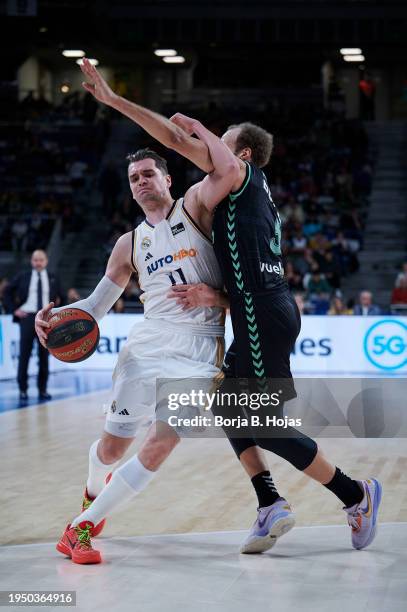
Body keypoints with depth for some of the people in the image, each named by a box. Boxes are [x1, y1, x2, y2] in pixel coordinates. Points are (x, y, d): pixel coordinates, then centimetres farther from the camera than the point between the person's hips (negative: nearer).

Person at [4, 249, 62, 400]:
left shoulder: (53, 278, 8)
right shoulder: (23, 277, 4)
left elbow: (59, 297, 20)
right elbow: (8, 291, 10)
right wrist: (14, 309, 1)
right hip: (27, 317, -1)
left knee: (44, 355, 4)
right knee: (24, 354, 0)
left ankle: (42, 389, 12)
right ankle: (23, 389, 7)